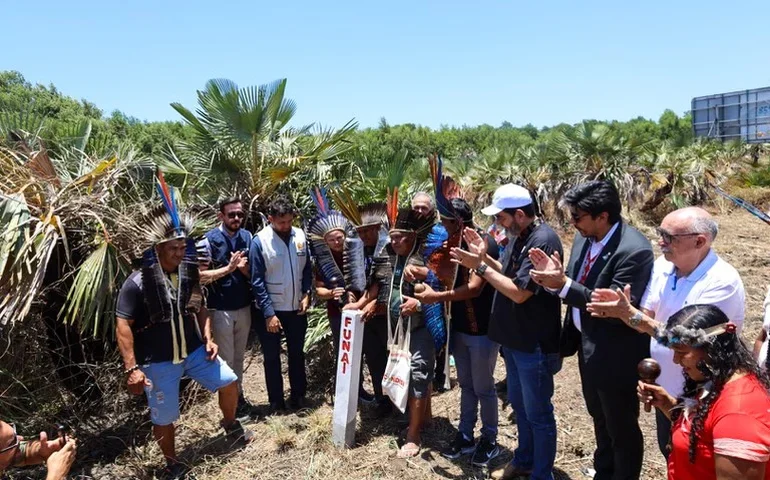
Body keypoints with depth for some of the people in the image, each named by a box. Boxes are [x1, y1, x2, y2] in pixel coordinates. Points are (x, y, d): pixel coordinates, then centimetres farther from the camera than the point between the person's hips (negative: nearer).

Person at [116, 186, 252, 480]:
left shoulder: (188, 275, -2)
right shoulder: (137, 284, -18)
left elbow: (200, 309, 12)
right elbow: (123, 326, -16)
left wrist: (208, 339, 0)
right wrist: (131, 368, -20)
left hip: (194, 351, 5)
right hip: (157, 362, -4)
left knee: (229, 382, 8)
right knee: (163, 418, 7)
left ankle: (230, 425, 36)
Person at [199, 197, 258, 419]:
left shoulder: (247, 237, 1)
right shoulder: (209, 240, -12)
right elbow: (201, 276, -15)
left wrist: (244, 267, -14)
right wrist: (229, 268, -23)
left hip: (244, 307, 5)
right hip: (220, 309, -5)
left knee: (239, 357, 18)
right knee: (225, 359, 8)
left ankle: (239, 397, 31)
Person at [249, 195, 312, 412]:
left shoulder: (300, 236, -5)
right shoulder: (260, 241, -16)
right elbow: (257, 281, -15)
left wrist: (306, 294, -7)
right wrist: (269, 313, -16)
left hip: (297, 308, 4)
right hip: (271, 310, -3)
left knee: (297, 353, 17)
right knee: (272, 357, 12)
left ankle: (298, 395, 33)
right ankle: (276, 401, 27)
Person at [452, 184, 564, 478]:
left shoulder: (542, 241, -24)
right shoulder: (519, 237, 6)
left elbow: (519, 292, -26)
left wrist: (480, 266, -21)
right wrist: (485, 255, 0)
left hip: (534, 344, -10)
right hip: (515, 339, 10)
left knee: (538, 413, 8)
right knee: (519, 404, 23)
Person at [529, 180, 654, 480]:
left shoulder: (634, 250, -27)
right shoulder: (585, 237, -2)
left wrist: (563, 284, -31)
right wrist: (553, 278, -17)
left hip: (615, 356, -8)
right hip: (588, 346, 9)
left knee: (621, 427, 14)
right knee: (600, 419, 29)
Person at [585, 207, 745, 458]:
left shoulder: (723, 281, -26)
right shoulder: (662, 265, -4)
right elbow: (647, 319, -1)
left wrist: (630, 314, -32)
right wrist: (620, 308, -22)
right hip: (665, 389, 7)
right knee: (670, 456, 26)